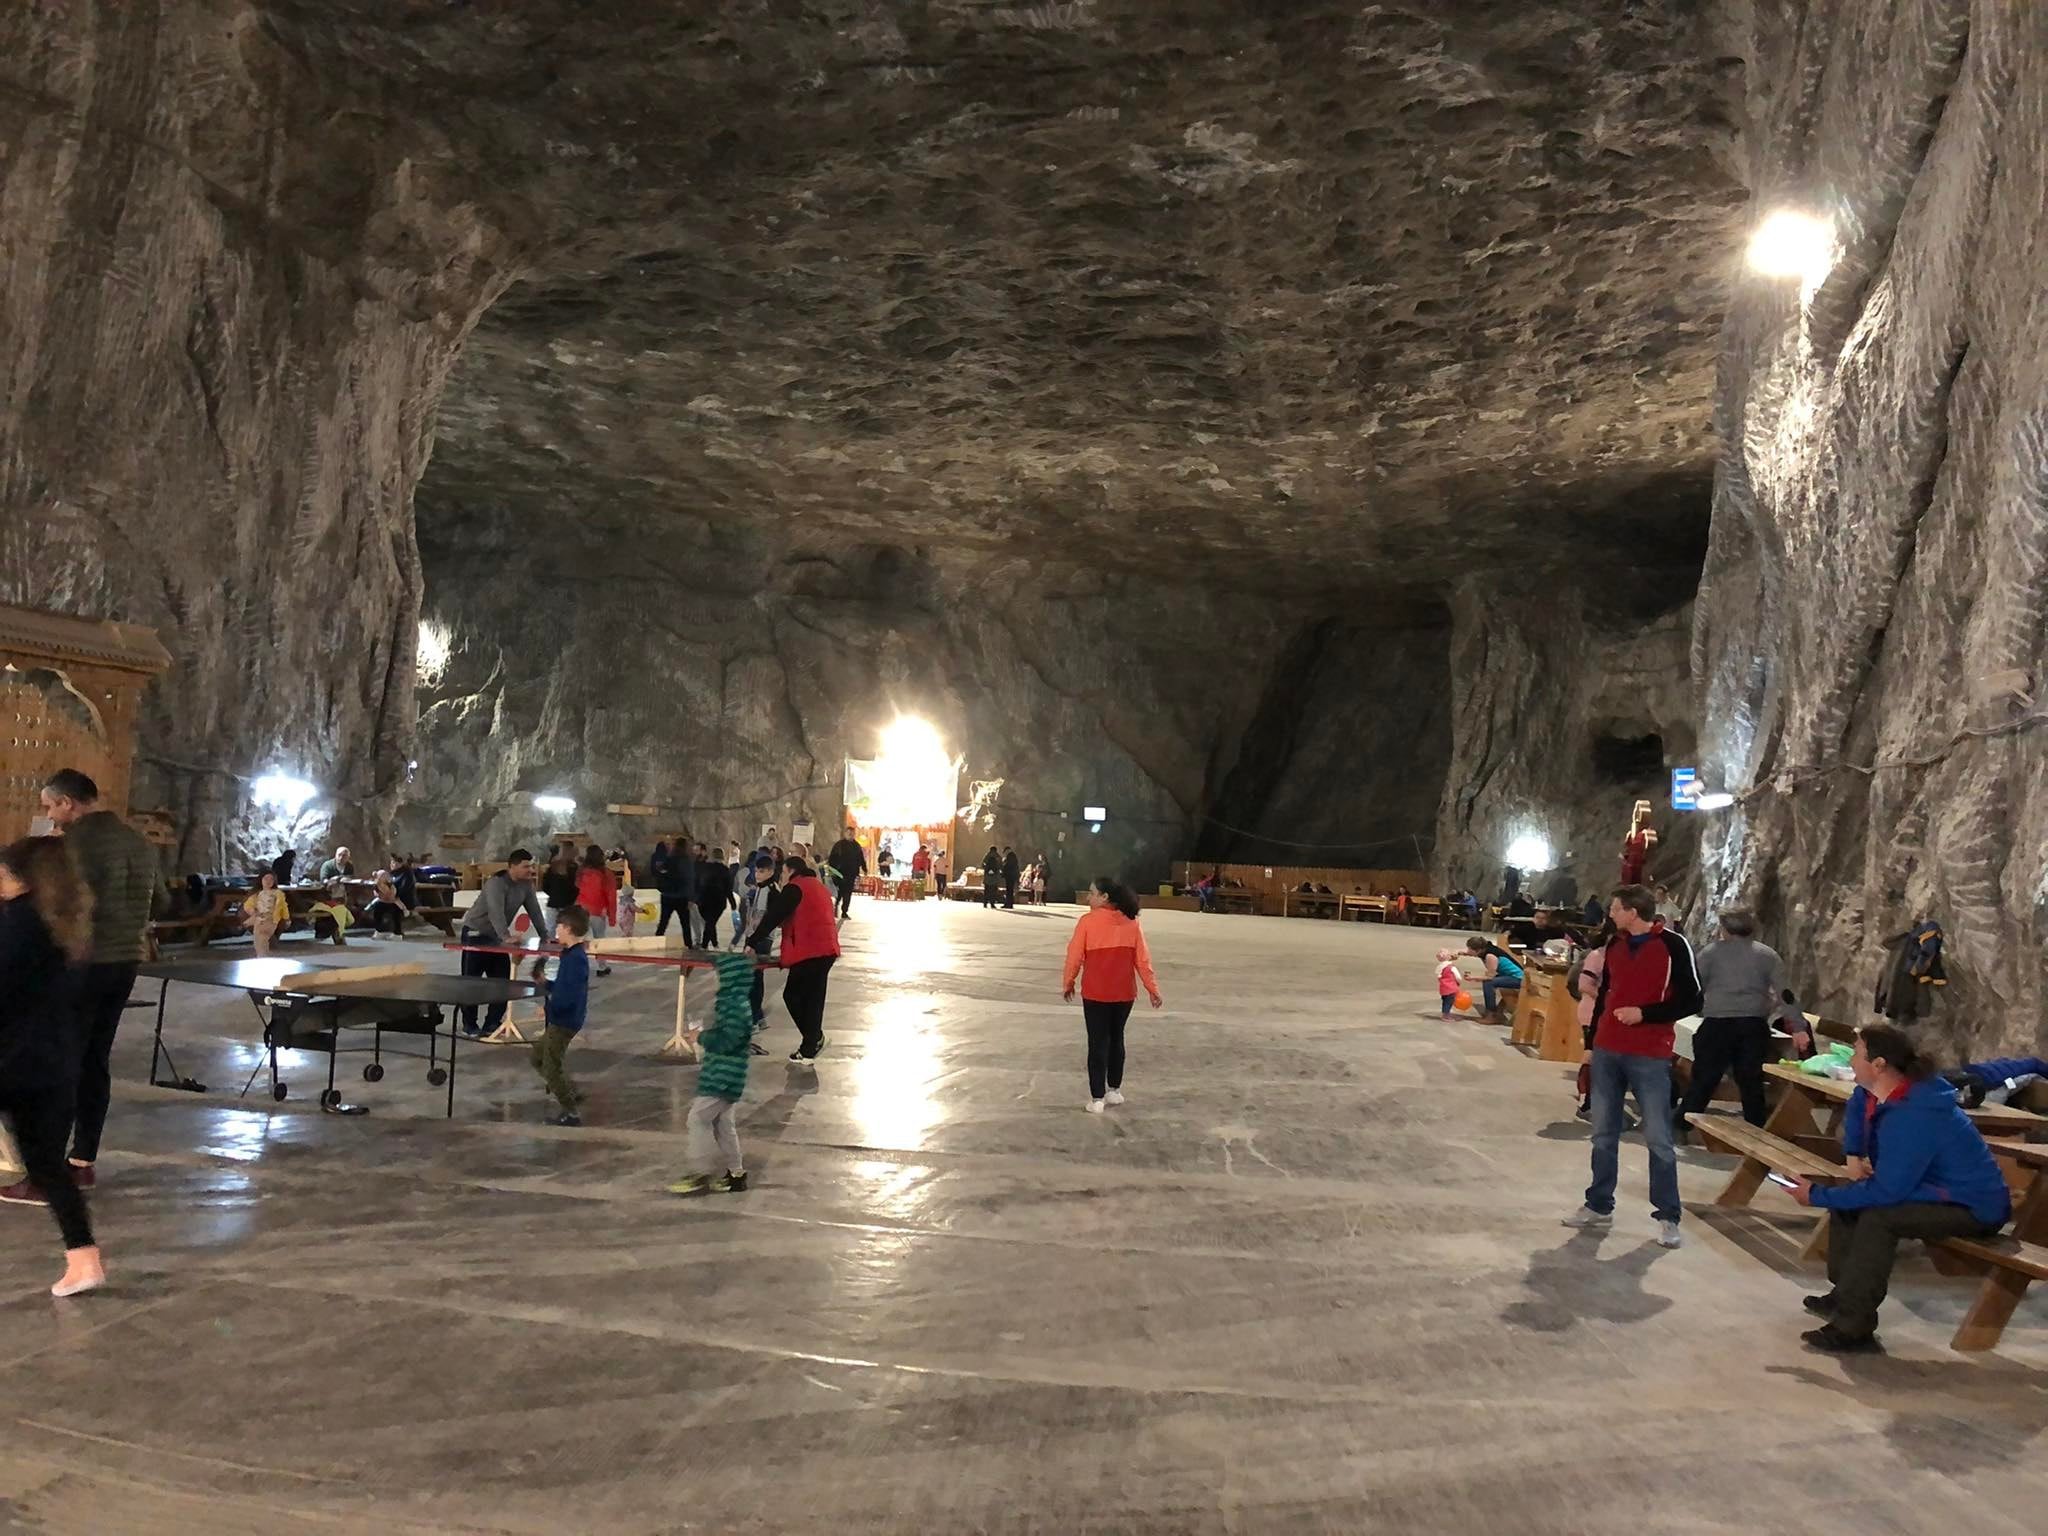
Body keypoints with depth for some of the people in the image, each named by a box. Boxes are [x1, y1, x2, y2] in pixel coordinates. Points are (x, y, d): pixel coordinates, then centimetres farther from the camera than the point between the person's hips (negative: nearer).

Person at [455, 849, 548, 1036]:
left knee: (502, 980, 4)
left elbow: (534, 910, 2)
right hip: (475, 934, -7)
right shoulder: (497, 883, -26)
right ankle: (469, 1024, 8)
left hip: (496, 936, 7)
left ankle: (492, 1022, 12)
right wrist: (506, 937, -51)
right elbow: (496, 912, -39)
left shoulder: (526, 885, -2)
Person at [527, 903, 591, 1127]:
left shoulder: (575, 958, -23)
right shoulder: (572, 955, 9)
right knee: (539, 1056, 22)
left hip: (564, 1022, -10)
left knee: (552, 1066, -2)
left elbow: (569, 996, -27)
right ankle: (570, 1092, 27)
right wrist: (545, 983, 7)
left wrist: (548, 1008, -19)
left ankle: (570, 1113, 6)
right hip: (560, 1020, 10)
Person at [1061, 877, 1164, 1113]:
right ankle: (1114, 1090, 28)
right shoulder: (1130, 922, -1)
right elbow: (1142, 959, 1)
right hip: (1124, 993, 4)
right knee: (1116, 1038, 19)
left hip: (1095, 993, -4)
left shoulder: (1088, 921, -12)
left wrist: (1067, 983, 10)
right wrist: (1153, 989, 10)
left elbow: (1074, 956, -6)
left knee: (1098, 1042, 3)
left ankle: (1097, 1099, 4)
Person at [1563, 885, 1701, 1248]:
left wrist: (1644, 1013, -19)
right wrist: (1592, 1043, 16)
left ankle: (1668, 1217, 7)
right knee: (1603, 1133, 9)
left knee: (1658, 1138, -2)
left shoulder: (1673, 945, -9)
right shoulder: (1615, 944, 10)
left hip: (1650, 1057, -6)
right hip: (1607, 1052, 6)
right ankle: (1599, 1206, 18)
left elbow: (1691, 1001, -10)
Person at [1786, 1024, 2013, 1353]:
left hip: (1974, 1208, -11)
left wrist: (1817, 1196, -25)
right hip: (1936, 1189, 11)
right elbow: (1857, 1109, 22)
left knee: (1877, 1217, -29)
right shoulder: (1880, 1092, -4)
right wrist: (1852, 1155, 7)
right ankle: (1845, 1293, 15)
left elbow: (1885, 1191, -33)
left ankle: (1853, 1328, -23)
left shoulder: (1912, 1117, -33)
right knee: (1848, 1194, 12)